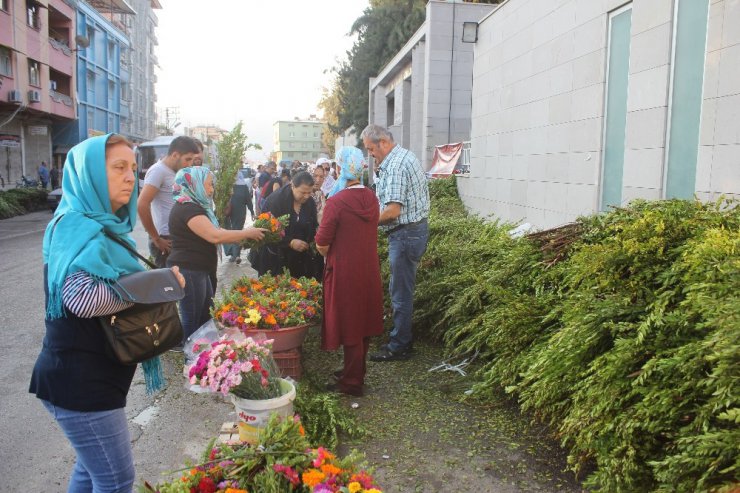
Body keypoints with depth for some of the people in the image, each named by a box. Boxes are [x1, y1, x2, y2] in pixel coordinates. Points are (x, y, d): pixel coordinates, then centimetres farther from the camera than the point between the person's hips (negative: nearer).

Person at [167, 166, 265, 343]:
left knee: (207, 317, 16)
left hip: (198, 271, 10)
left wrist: (242, 237, 6)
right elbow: (214, 236, -26)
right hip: (188, 271, -10)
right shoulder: (187, 208, -18)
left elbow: (211, 233, 15)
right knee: (192, 321, -1)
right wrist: (247, 233, -17)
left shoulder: (193, 206, 15)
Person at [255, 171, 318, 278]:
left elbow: (313, 229, 13)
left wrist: (314, 241, -9)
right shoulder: (275, 200, -14)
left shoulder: (310, 203, 2)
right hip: (275, 258, -4)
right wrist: (290, 242, -24)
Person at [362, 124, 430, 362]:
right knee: (401, 290, 18)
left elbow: (393, 210, -25)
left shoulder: (396, 166, -20)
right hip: (414, 229, 11)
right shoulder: (405, 156, 14)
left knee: (400, 293, -1)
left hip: (406, 234, -11)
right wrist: (381, 172, 8)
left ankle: (399, 346, 10)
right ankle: (404, 339, 29)